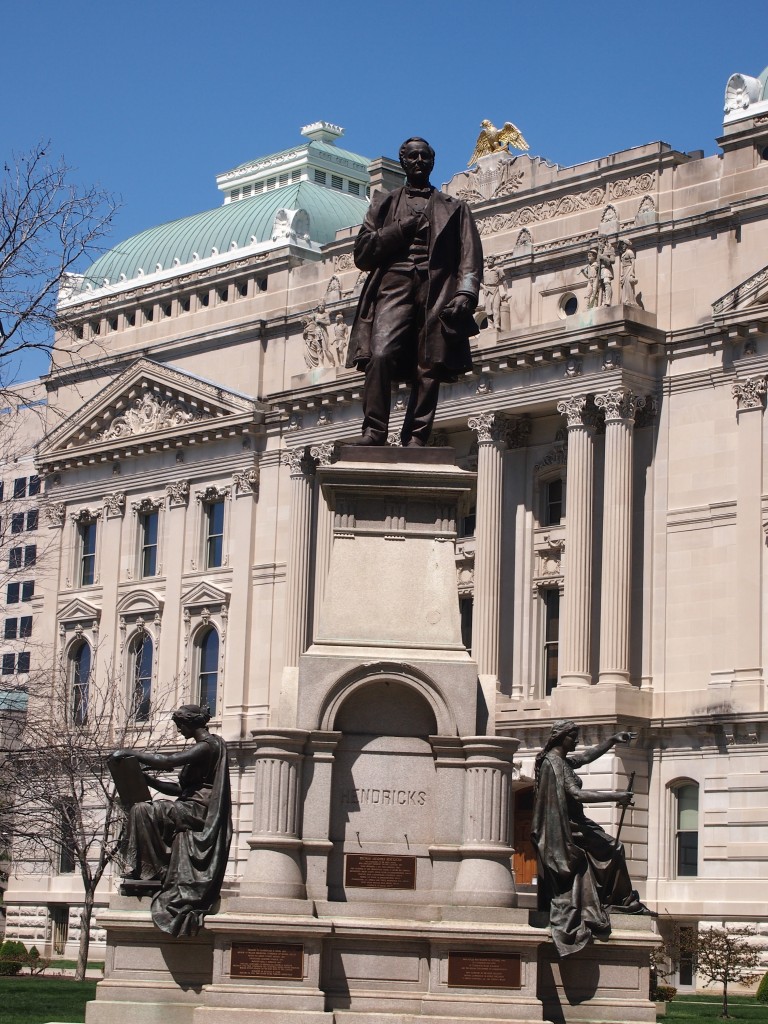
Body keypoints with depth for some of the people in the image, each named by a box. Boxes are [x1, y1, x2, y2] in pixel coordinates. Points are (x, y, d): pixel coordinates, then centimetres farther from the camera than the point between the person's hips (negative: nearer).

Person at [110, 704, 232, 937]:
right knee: (141, 813, 9)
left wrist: (130, 753, -15)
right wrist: (149, 781, 11)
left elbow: (167, 761, -22)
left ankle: (150, 870, -17)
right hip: (191, 810, 10)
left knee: (141, 811, -21)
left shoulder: (207, 745, -9)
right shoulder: (204, 745, 22)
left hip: (197, 811, -10)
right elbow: (181, 788, 20)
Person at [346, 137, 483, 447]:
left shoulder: (453, 209, 21)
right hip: (394, 285, 0)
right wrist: (400, 229, 1)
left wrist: (465, 293, -8)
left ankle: (415, 439, -10)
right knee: (381, 355, -22)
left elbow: (470, 257, 10)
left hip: (437, 292, 0)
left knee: (429, 369, -10)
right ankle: (373, 432, -22)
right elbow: (362, 253, 13)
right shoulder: (384, 204, 23)